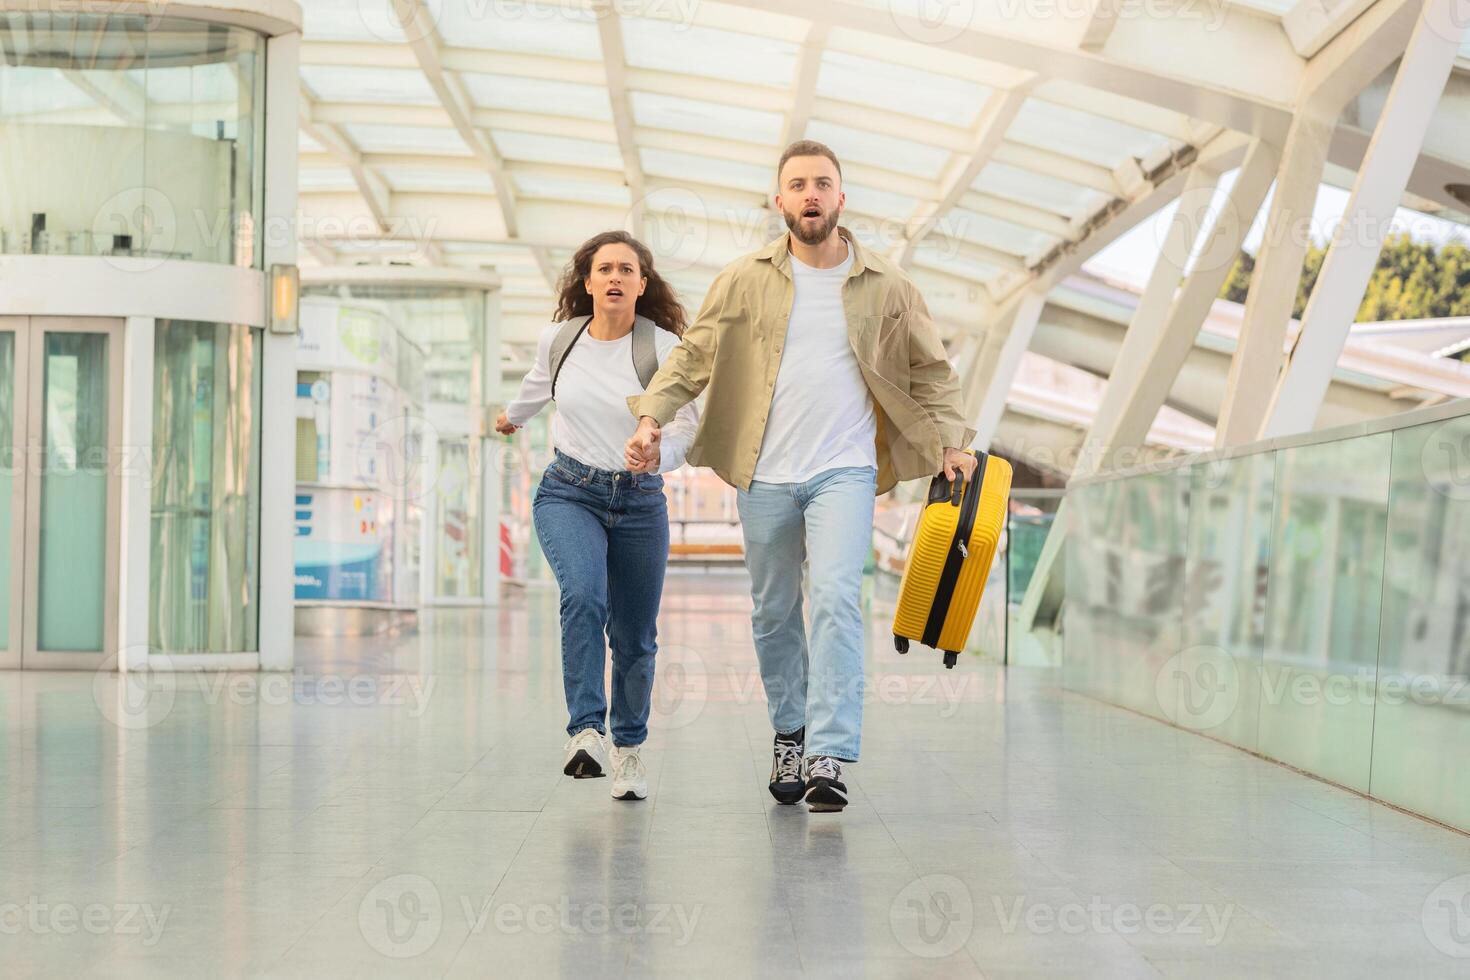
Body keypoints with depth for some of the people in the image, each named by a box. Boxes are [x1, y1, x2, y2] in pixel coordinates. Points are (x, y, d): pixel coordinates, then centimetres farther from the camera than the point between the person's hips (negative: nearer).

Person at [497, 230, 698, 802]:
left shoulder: (664, 347, -9)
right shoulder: (558, 339, 0)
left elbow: (686, 424, -10)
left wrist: (661, 454, -32)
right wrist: (514, 416, 42)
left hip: (640, 501, 0)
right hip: (568, 492, 0)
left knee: (635, 636, 6)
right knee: (584, 596, -28)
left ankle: (628, 746, 26)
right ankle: (586, 732, -31)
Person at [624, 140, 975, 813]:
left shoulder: (885, 287, 4)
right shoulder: (745, 282, 4)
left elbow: (930, 370, 13)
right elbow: (693, 356, 6)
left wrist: (950, 441, 1)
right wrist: (652, 415, -9)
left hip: (845, 470, -2)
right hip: (765, 475, 2)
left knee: (837, 599, -18)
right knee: (773, 612, 10)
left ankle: (828, 758, -21)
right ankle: (790, 733, 29)